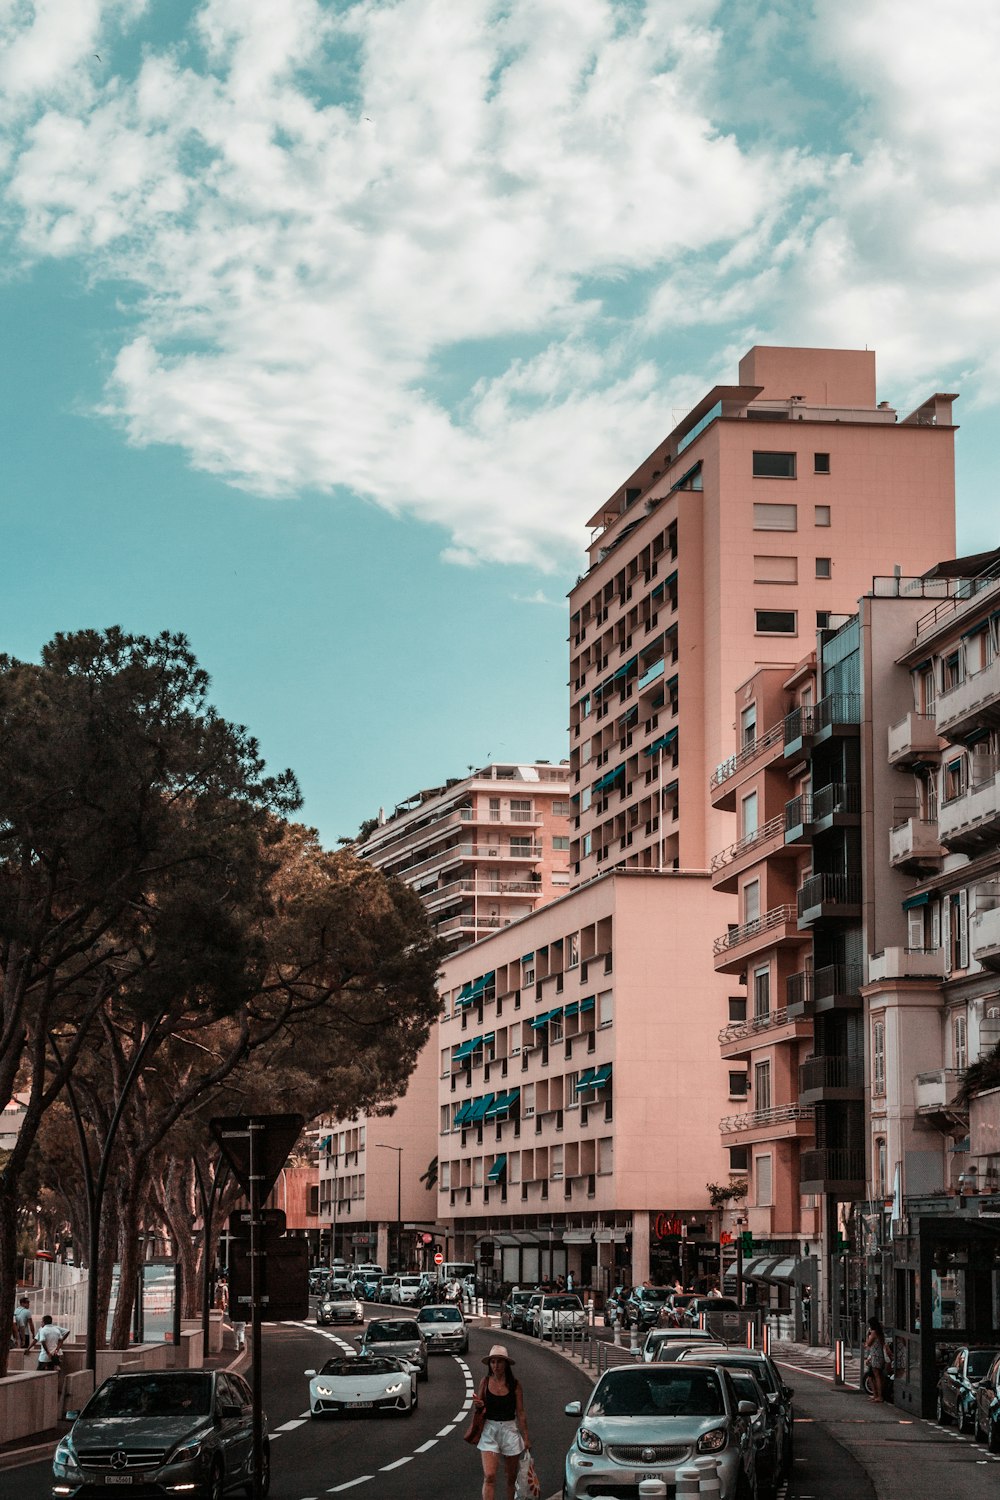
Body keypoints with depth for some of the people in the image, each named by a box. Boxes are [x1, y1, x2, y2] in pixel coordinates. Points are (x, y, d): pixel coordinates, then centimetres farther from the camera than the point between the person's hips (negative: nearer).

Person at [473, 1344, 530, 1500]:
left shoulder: (514, 1384, -4)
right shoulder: (486, 1382, -1)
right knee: (489, 1476, -12)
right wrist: (478, 1405, -13)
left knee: (512, 1477, 12)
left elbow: (520, 1413, 0)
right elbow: (479, 1409, 10)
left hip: (510, 1430, 0)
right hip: (489, 1430, 0)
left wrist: (526, 1437, -2)